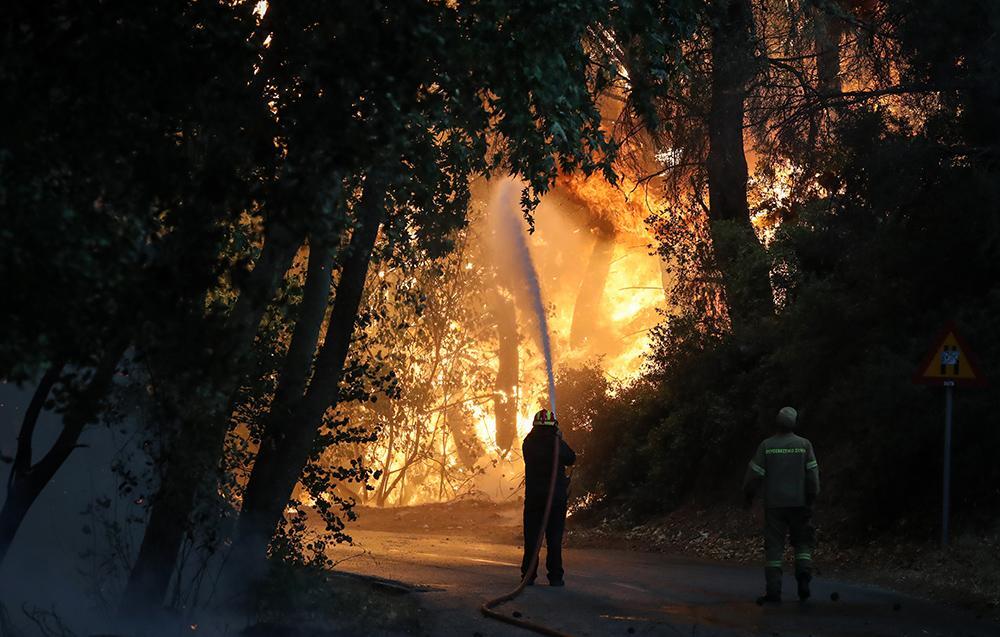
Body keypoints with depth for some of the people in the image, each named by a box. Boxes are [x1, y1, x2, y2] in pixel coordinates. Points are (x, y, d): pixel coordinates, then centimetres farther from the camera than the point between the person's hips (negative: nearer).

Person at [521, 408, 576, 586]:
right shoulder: (556, 443, -11)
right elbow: (571, 459, 4)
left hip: (533, 497, 2)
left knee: (531, 537, 7)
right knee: (554, 538, 3)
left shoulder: (528, 443, -2)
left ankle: (528, 575, 7)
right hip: (556, 497, -2)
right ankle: (555, 576, 2)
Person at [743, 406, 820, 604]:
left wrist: (748, 496, 12)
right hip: (799, 503, 1)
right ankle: (803, 576, -4)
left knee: (774, 546, 3)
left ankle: (773, 591, -1)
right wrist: (811, 499, 5)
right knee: (802, 542, 16)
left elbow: (754, 475, -2)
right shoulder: (804, 445, -2)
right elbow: (813, 475, -4)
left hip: (774, 504, -1)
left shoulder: (766, 446, -4)